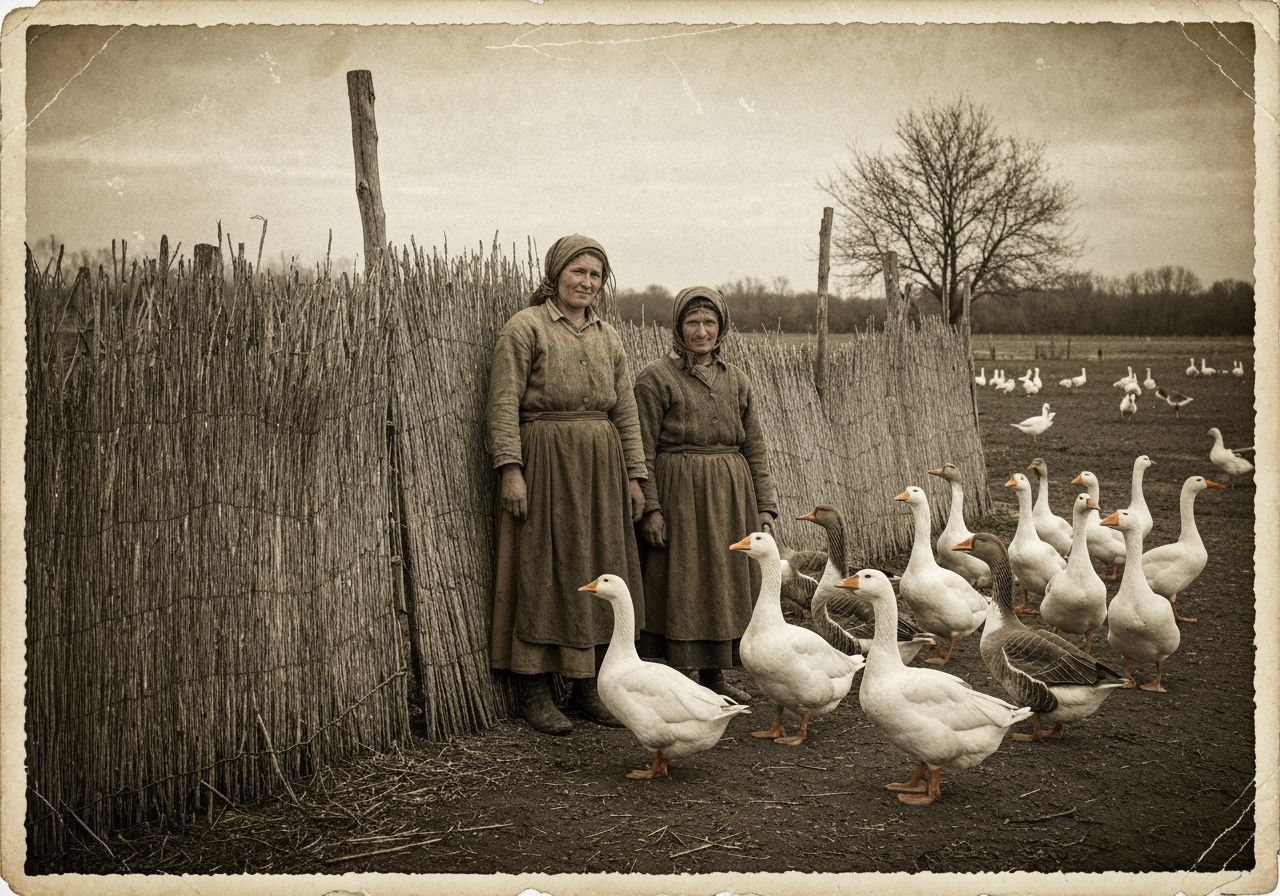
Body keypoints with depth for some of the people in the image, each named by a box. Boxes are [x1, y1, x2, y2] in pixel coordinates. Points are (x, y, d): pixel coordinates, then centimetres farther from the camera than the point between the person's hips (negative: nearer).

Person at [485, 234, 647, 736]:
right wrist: (510, 468, -18)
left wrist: (633, 475, 10)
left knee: (597, 574, 8)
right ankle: (533, 692, 5)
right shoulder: (525, 327, -3)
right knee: (541, 573, -3)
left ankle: (586, 686, 17)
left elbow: (625, 411, 15)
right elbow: (503, 404, -10)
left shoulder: (607, 337, 15)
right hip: (545, 463, -6)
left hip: (600, 468, 6)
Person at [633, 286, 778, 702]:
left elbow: (755, 447, 12)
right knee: (678, 585, -3)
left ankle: (714, 675, 22)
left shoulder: (736, 379, 11)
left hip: (731, 495, 5)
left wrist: (764, 505, 6)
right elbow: (643, 450, -8)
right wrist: (650, 508, -15)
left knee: (727, 583, 10)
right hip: (679, 495, -5)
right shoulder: (656, 378, -4)